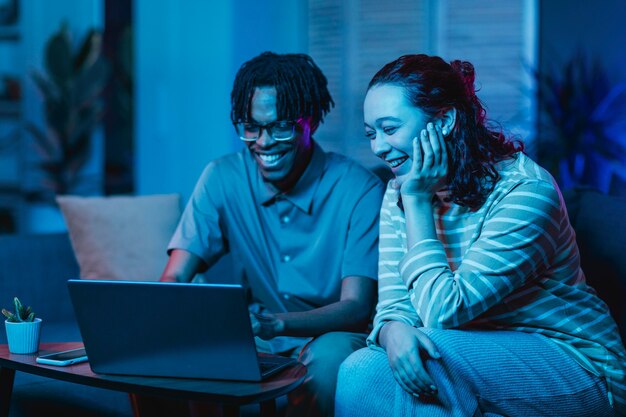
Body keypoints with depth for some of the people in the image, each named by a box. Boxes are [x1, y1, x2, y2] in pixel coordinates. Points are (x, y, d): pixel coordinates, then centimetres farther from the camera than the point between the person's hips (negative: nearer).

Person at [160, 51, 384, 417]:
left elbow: (356, 306, -18)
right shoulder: (222, 178, -3)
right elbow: (174, 277, -6)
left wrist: (278, 323, -38)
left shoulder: (360, 190, -13)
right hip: (256, 345, 2)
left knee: (329, 356, -37)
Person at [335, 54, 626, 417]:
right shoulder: (399, 190, 0)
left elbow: (442, 312, -25)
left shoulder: (525, 190, -22)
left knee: (429, 352, -30)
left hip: (576, 365, -6)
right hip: (482, 358, 6)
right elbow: (393, 301, -4)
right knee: (360, 372, -19)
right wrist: (393, 330, -29)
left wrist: (417, 202, -21)